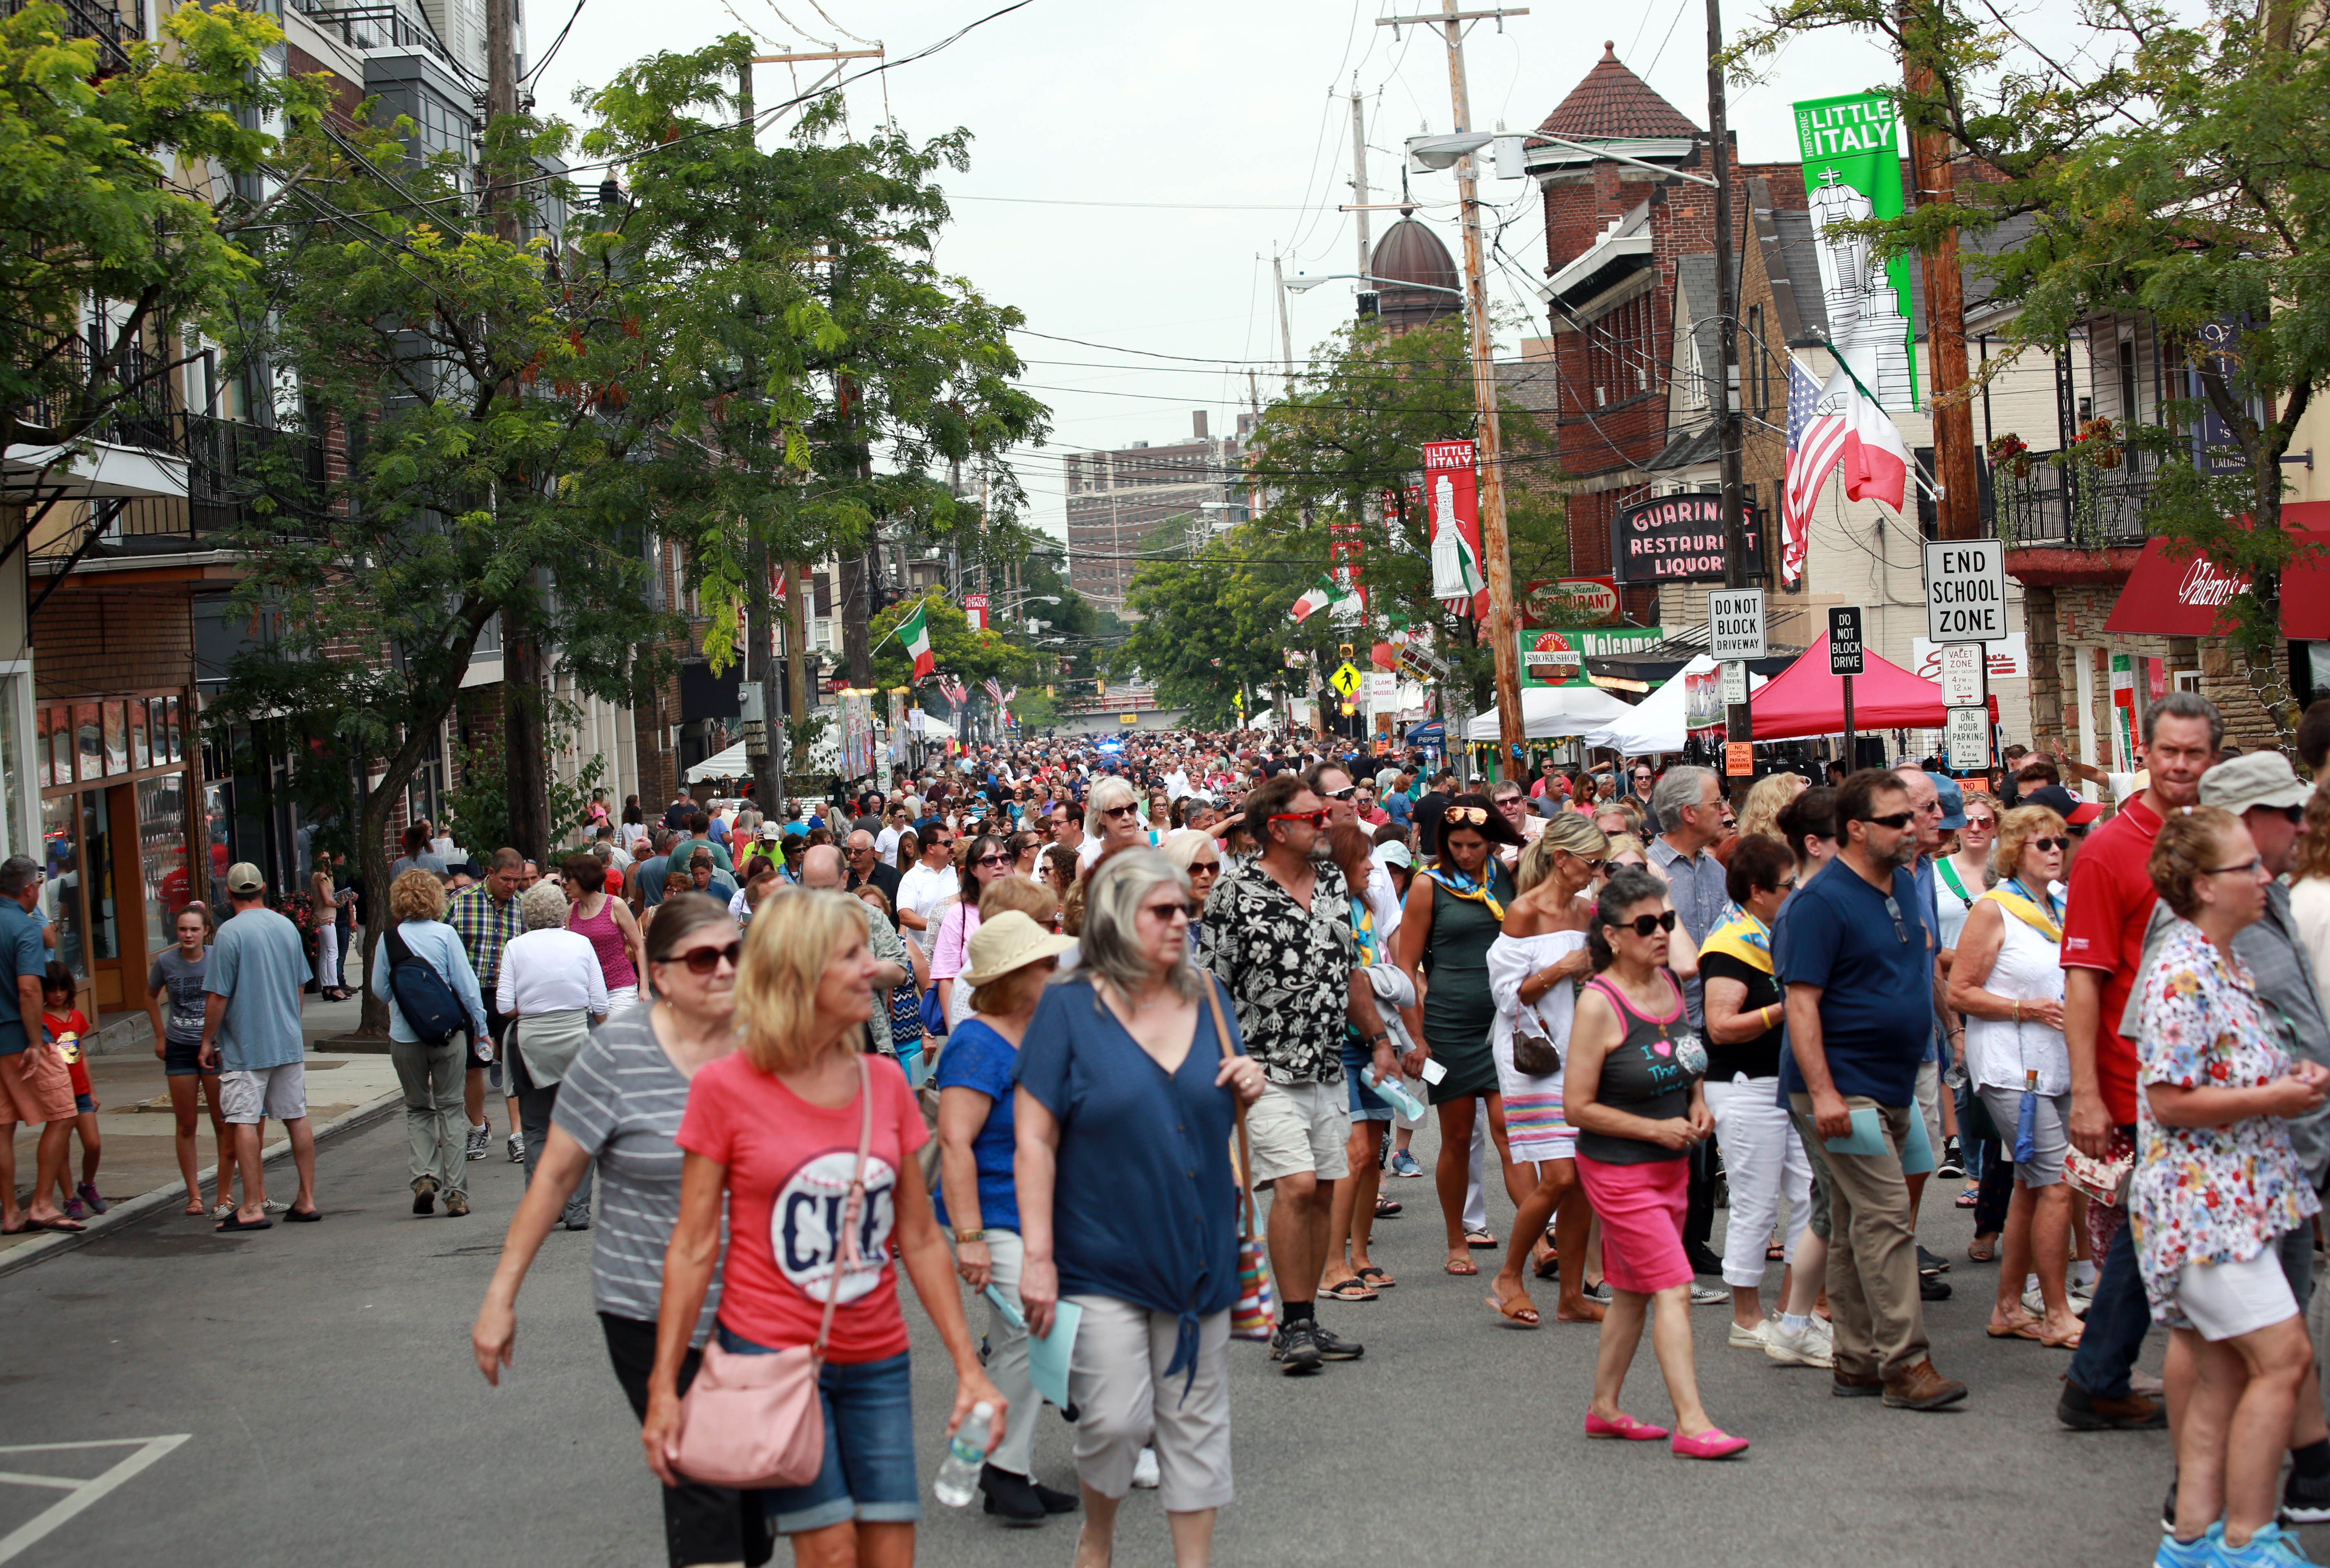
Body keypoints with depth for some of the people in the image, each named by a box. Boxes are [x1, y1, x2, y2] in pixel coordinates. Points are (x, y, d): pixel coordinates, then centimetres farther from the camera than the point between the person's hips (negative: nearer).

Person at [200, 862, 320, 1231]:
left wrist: (208, 1041, -2)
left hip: (245, 1046, -6)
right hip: (289, 1044, 6)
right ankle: (307, 1200, 13)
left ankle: (253, 1207, -4)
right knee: (296, 1117, 10)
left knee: (244, 1122, -3)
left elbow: (217, 997, -14)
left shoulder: (230, 933, -13)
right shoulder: (287, 927, 6)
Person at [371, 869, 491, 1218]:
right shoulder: (445, 934, -7)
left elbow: (380, 989, 5)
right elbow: (466, 985, -7)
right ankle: (456, 1193, 3)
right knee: (449, 1109, 7)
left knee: (417, 1109, 15)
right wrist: (480, 1027, 2)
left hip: (404, 1037, 1)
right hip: (447, 1033, -1)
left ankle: (424, 1177, -4)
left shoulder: (390, 939, -3)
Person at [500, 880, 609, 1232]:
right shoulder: (580, 943, 1)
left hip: (532, 1044, 0)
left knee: (537, 1130, 10)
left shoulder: (516, 947, -1)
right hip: (578, 1038, 0)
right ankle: (577, 1210, 5)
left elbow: (505, 1005, -6)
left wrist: (531, 1009, 12)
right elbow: (600, 1004, -2)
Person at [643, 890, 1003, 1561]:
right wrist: (663, 1387, -5)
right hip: (770, 1354, -4)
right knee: (829, 1550, -7)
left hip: (878, 1362, 4)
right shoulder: (725, 1088, -7)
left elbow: (921, 1240, 9)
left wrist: (969, 1367, 6)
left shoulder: (885, 1083, 4)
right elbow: (693, 1248, -4)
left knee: (891, 1553, 2)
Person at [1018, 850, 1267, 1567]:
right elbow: (1035, 1139, -10)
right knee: (1114, 1421, -6)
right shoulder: (1070, 1007, -8)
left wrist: (1247, 1090, -6)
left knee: (1195, 1424, 10)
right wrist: (1037, 1256, -15)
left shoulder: (1206, 997, 6)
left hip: (1198, 1251, 4)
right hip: (1102, 1258, -4)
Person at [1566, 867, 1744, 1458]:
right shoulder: (1599, 1004, -18)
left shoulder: (1670, 985, 5)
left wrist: (1698, 1103, 4)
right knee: (1673, 1287, -12)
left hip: (1670, 1166, 8)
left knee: (1633, 1290, 15)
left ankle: (1604, 1407, 27)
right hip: (1618, 1170, -8)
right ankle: (1692, 1424, -12)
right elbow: (1578, 1107, -17)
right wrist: (1655, 1128, -18)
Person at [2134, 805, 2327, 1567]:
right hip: (2203, 1201, -10)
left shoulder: (2225, 965, 14)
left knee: (2224, 1374, 10)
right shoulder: (2181, 975, -17)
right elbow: (2172, 1101, -20)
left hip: (2234, 1199, 10)